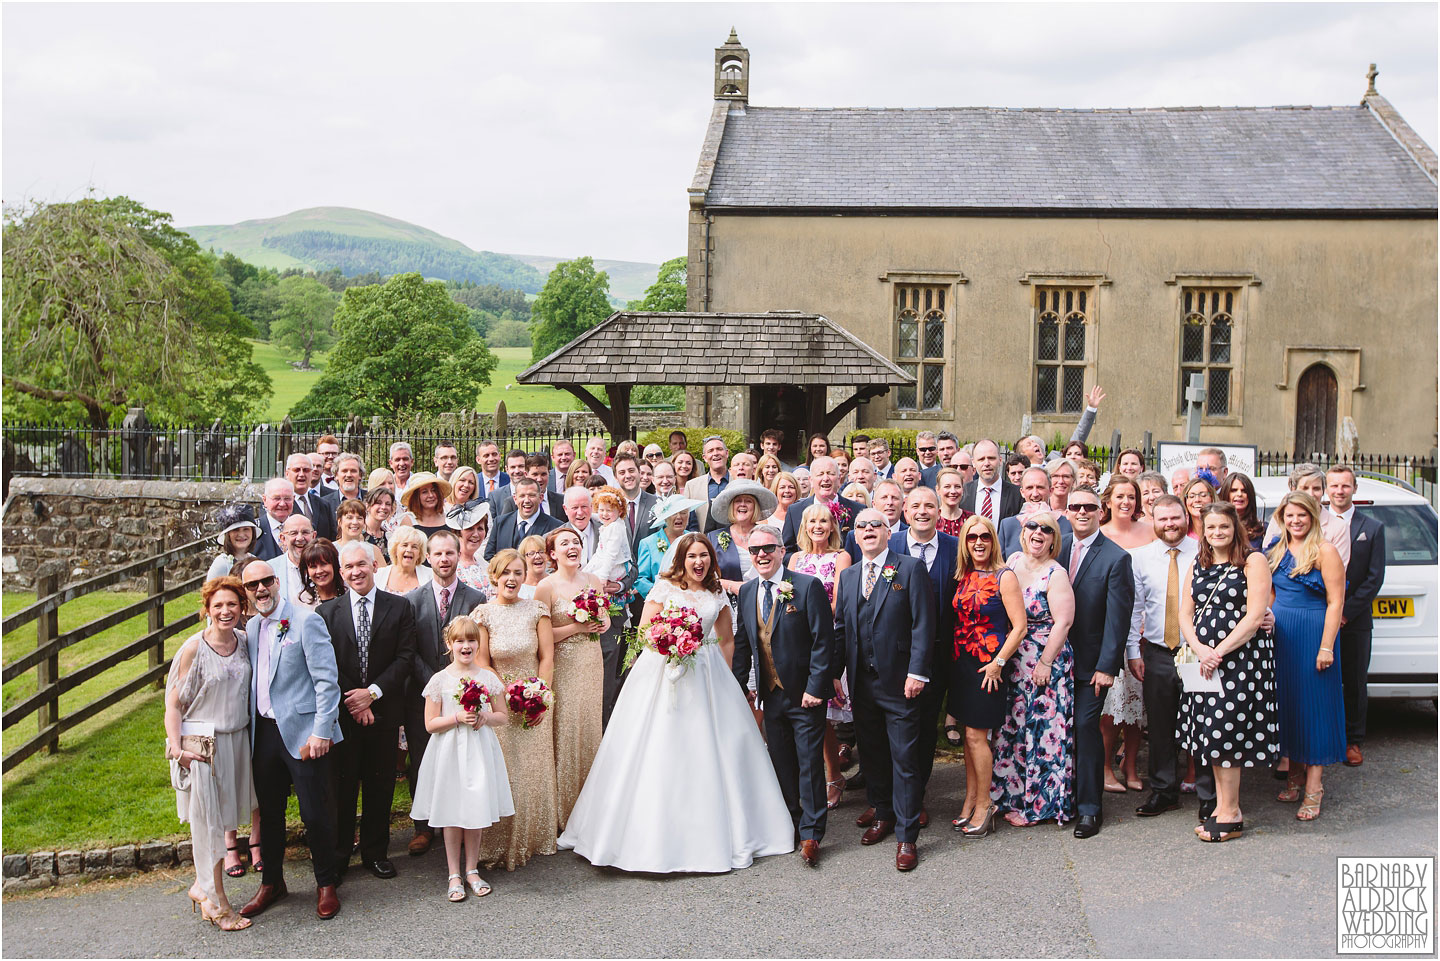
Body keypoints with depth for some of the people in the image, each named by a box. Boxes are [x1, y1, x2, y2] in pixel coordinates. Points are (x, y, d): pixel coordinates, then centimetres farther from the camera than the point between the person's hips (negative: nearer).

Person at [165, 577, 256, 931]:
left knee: (222, 819, 13)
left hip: (237, 740, 5)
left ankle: (202, 886, 30)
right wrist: (176, 748, -19)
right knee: (207, 821, 3)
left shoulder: (244, 641, 3)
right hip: (202, 744, -5)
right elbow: (174, 703, -8)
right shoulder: (195, 648, -11)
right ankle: (216, 902, 12)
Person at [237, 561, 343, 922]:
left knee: (315, 814, 0)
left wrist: (321, 732, -17)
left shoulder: (306, 621, -10)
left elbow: (327, 681, -13)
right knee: (269, 811, 16)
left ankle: (326, 884, 18)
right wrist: (249, 734, 12)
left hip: (301, 731, -6)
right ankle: (271, 883, 32)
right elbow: (252, 682, 17)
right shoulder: (250, 627, 10)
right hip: (263, 731, 6)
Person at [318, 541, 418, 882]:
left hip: (383, 711, 0)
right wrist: (351, 702, -11)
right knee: (341, 786, 5)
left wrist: (373, 692, -14)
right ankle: (337, 856, 17)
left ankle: (376, 852, 22)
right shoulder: (327, 612, 2)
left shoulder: (399, 607, 1)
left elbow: (405, 658, -4)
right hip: (342, 711, 0)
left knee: (380, 786, 9)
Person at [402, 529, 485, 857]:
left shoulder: (476, 599, 1)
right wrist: (432, 684, -12)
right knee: (420, 764, 7)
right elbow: (409, 651, -2)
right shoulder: (412, 599, 3)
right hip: (423, 693, 1)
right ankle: (424, 827, 21)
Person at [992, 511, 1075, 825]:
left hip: (1044, 664, -6)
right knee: (1012, 727, 12)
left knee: (1041, 730, 1)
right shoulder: (1013, 560, 6)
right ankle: (1010, 793, 26)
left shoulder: (1055, 575, -12)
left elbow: (1062, 623, -16)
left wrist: (1045, 663, -18)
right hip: (1011, 663, 6)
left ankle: (1037, 803, 13)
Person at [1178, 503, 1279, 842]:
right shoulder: (1197, 566, 14)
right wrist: (1200, 650, -8)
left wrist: (1219, 651, -15)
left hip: (1241, 657, -6)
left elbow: (1254, 616, -12)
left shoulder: (1253, 561, -4)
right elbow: (1185, 614, 10)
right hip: (1205, 660, 6)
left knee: (1224, 730, -7)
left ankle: (1230, 814, 2)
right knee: (1212, 734, 6)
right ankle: (1222, 806, 14)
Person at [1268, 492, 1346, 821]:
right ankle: (1295, 773, 23)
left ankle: (1314, 785, 3)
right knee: (1286, 703, 10)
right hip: (1280, 633, 6)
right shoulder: (1278, 550, 10)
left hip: (1313, 633, -6)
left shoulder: (1324, 550, -9)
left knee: (1313, 704, -2)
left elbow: (1336, 602, -12)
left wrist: (1326, 646, -17)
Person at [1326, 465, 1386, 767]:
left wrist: (1347, 611, -8)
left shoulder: (1373, 528, 4)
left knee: (1355, 683, 6)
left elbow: (1375, 577, 0)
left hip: (1355, 619, 0)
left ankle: (1352, 741, 17)